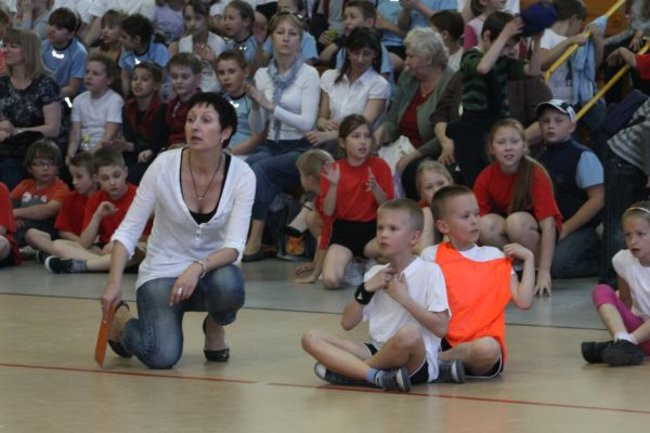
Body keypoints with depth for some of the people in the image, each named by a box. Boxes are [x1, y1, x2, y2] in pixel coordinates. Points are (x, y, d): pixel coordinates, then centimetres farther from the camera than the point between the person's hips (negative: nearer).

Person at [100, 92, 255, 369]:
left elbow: (234, 246, -20)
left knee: (228, 284, -37)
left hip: (211, 271, 1)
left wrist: (198, 269, -38)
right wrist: (114, 281, -25)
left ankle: (215, 326, 1)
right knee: (162, 356, -27)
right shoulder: (164, 166, -16)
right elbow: (128, 231, -11)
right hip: (162, 273, -1)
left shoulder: (241, 175, -14)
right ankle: (122, 321, 10)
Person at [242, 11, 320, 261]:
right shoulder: (262, 74, 11)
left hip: (299, 149, -4)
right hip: (270, 146, 4)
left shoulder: (308, 74, -3)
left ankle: (255, 240, -33)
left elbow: (307, 123, -12)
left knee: (260, 168, -33)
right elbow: (257, 129, 11)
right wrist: (256, 105, -10)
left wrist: (270, 105, -19)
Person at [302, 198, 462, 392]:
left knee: (410, 334, -40)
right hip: (378, 351, 6)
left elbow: (441, 328, -11)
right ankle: (379, 376, -28)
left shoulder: (430, 272, -2)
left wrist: (403, 297, -11)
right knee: (311, 338, -10)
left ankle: (349, 369, -15)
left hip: (417, 360, -6)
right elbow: (347, 323, 12)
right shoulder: (375, 274, 15)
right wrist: (366, 289, -1)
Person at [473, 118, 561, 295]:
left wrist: (544, 271, -32)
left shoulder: (536, 174, -20)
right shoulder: (485, 178, -10)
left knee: (516, 220, -34)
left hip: (535, 233, -3)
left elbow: (548, 224, -24)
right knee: (486, 224, -29)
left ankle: (536, 271, -13)